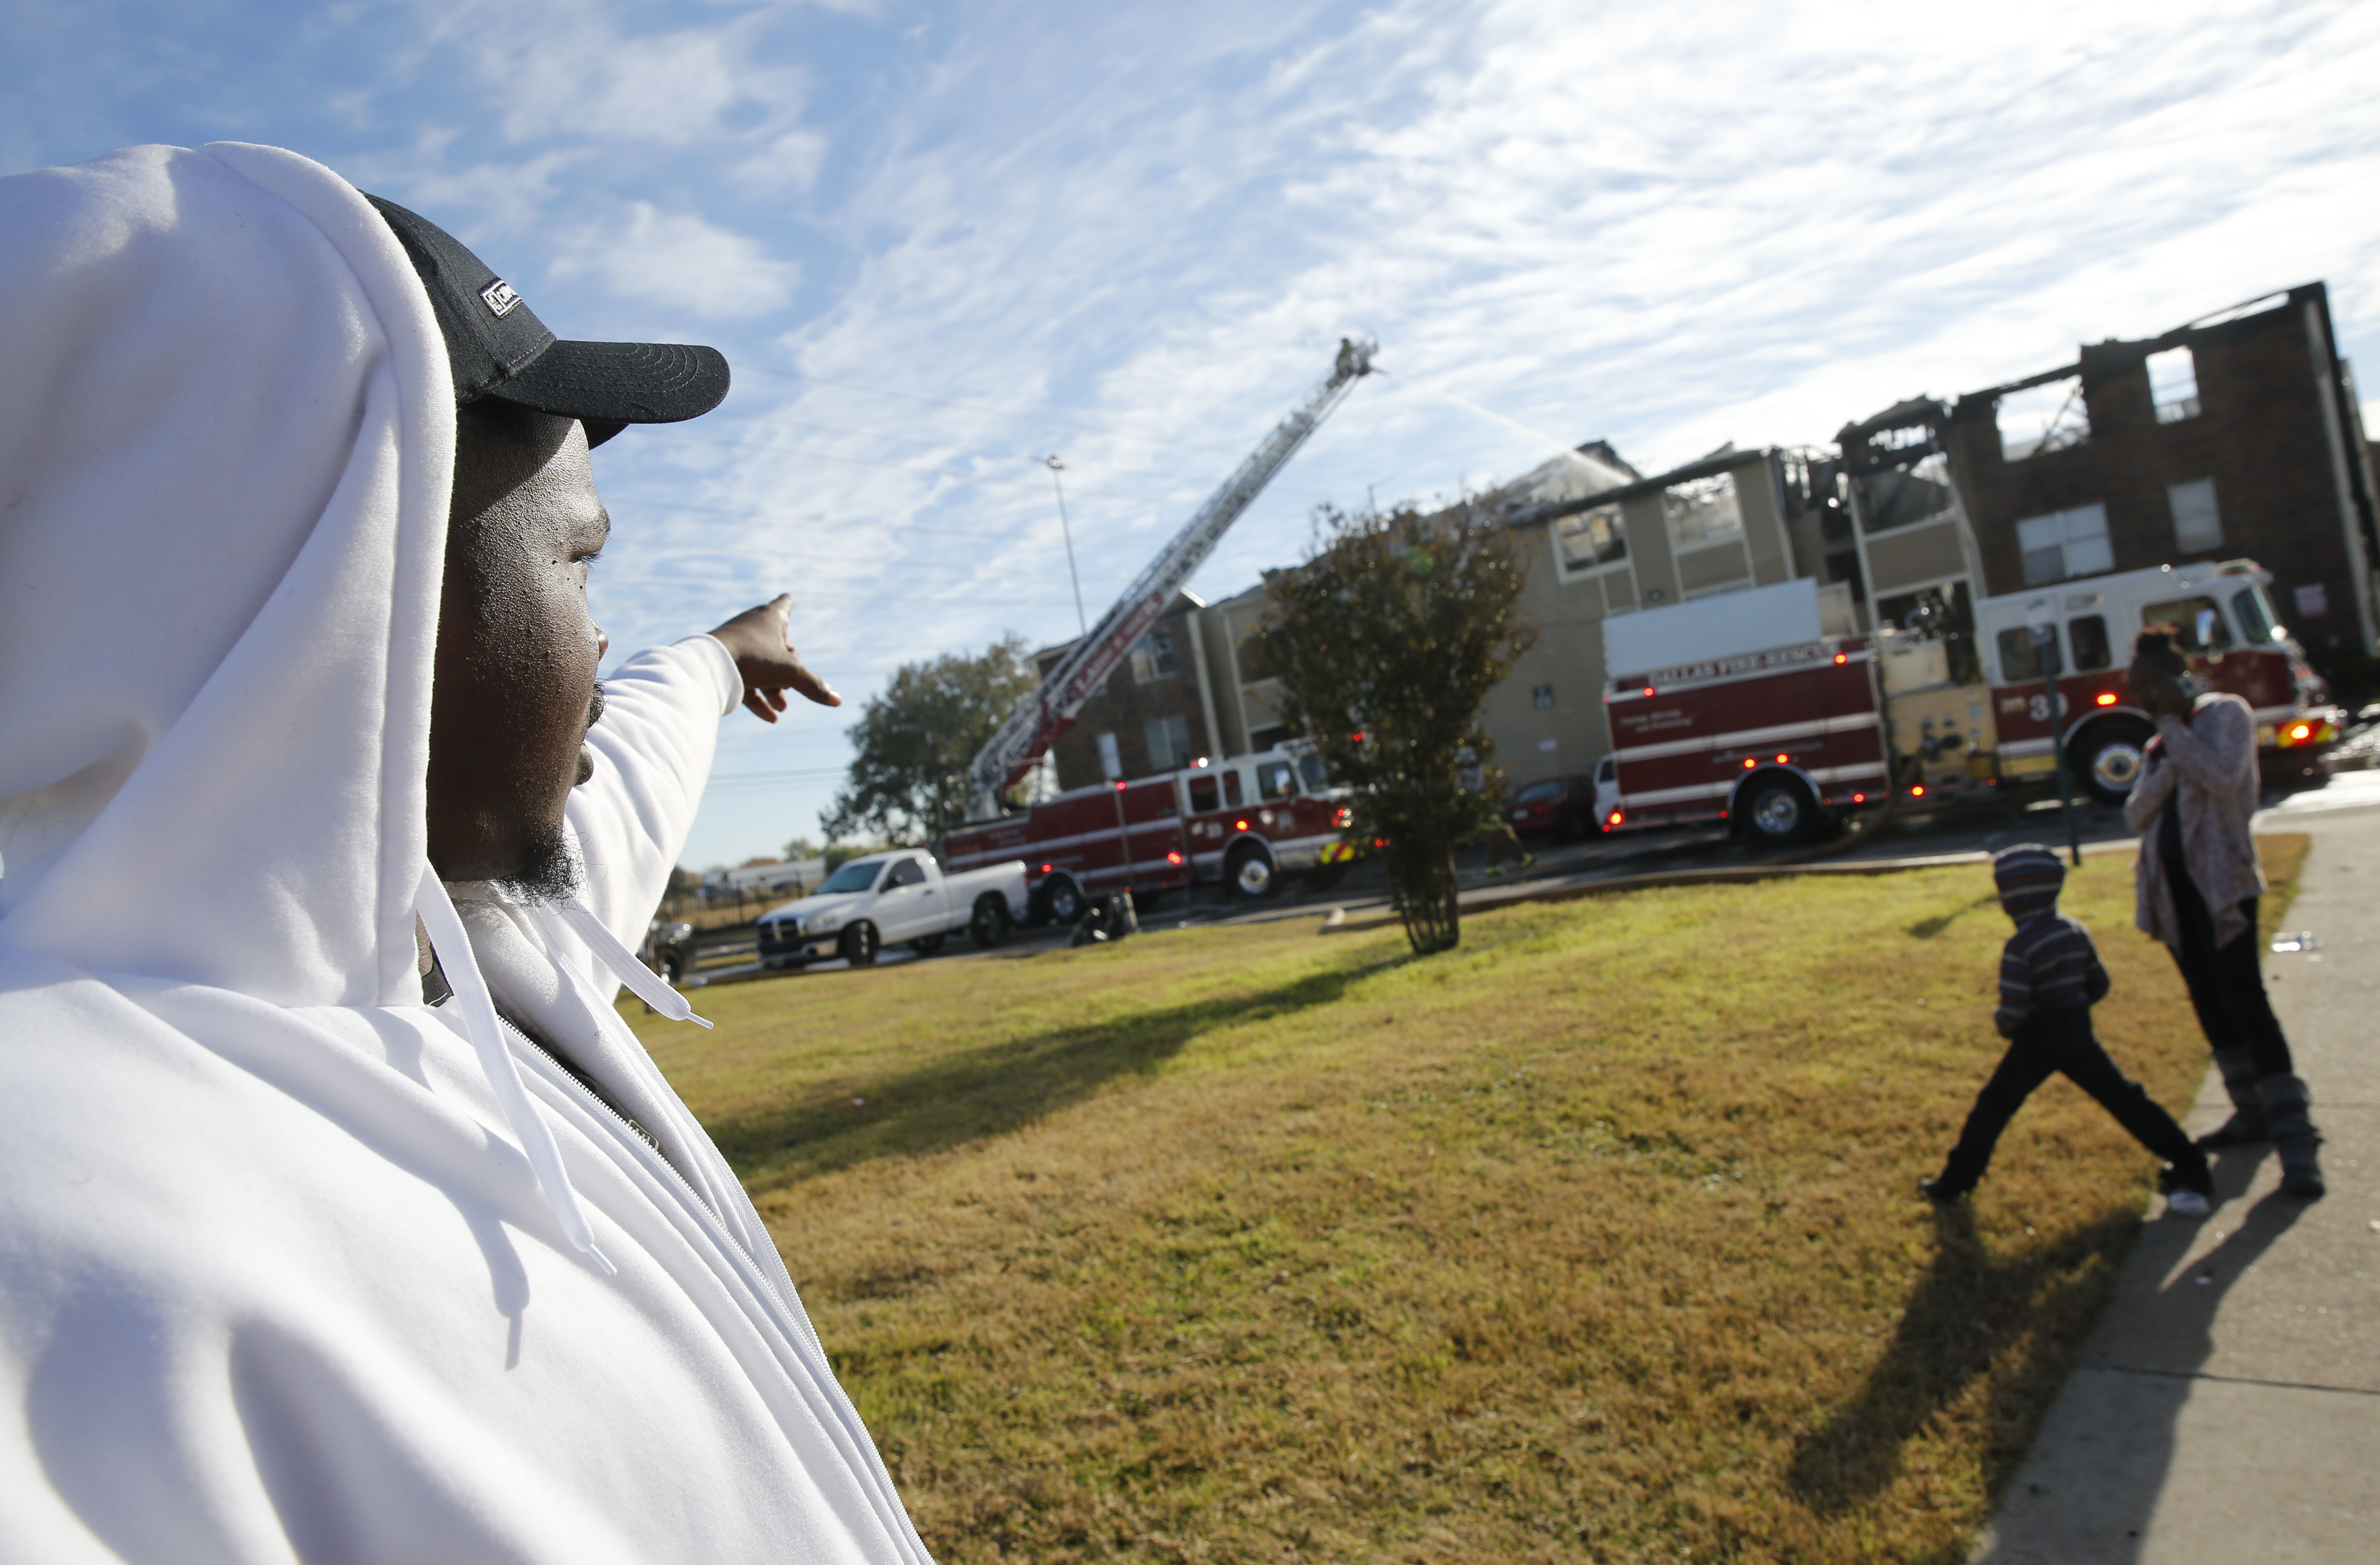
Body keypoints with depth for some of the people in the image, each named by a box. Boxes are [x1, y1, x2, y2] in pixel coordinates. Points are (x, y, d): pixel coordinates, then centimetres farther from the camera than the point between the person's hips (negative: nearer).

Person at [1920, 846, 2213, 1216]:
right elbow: (2099, 986, 10)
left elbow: (2013, 1009, -21)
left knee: (1993, 1106, 2)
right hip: (2080, 1035, 6)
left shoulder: (2019, 946, -18)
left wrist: (2002, 1026, -1)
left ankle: (1955, 1181, 5)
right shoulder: (2076, 931, 2)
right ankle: (2189, 1168, 16)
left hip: (2037, 1041, -5)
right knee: (2123, 1098, 14)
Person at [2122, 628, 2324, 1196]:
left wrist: (2173, 723, -12)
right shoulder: (2161, 745, 17)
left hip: (2222, 881, -7)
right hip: (2173, 883, 7)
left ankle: (2296, 1137, -9)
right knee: (2210, 1004, 12)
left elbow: (2222, 778, -21)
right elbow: (2136, 815, 4)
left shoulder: (2226, 713, -2)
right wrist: (2167, 764, -10)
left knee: (2243, 1000, -12)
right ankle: (2253, 1113, 24)